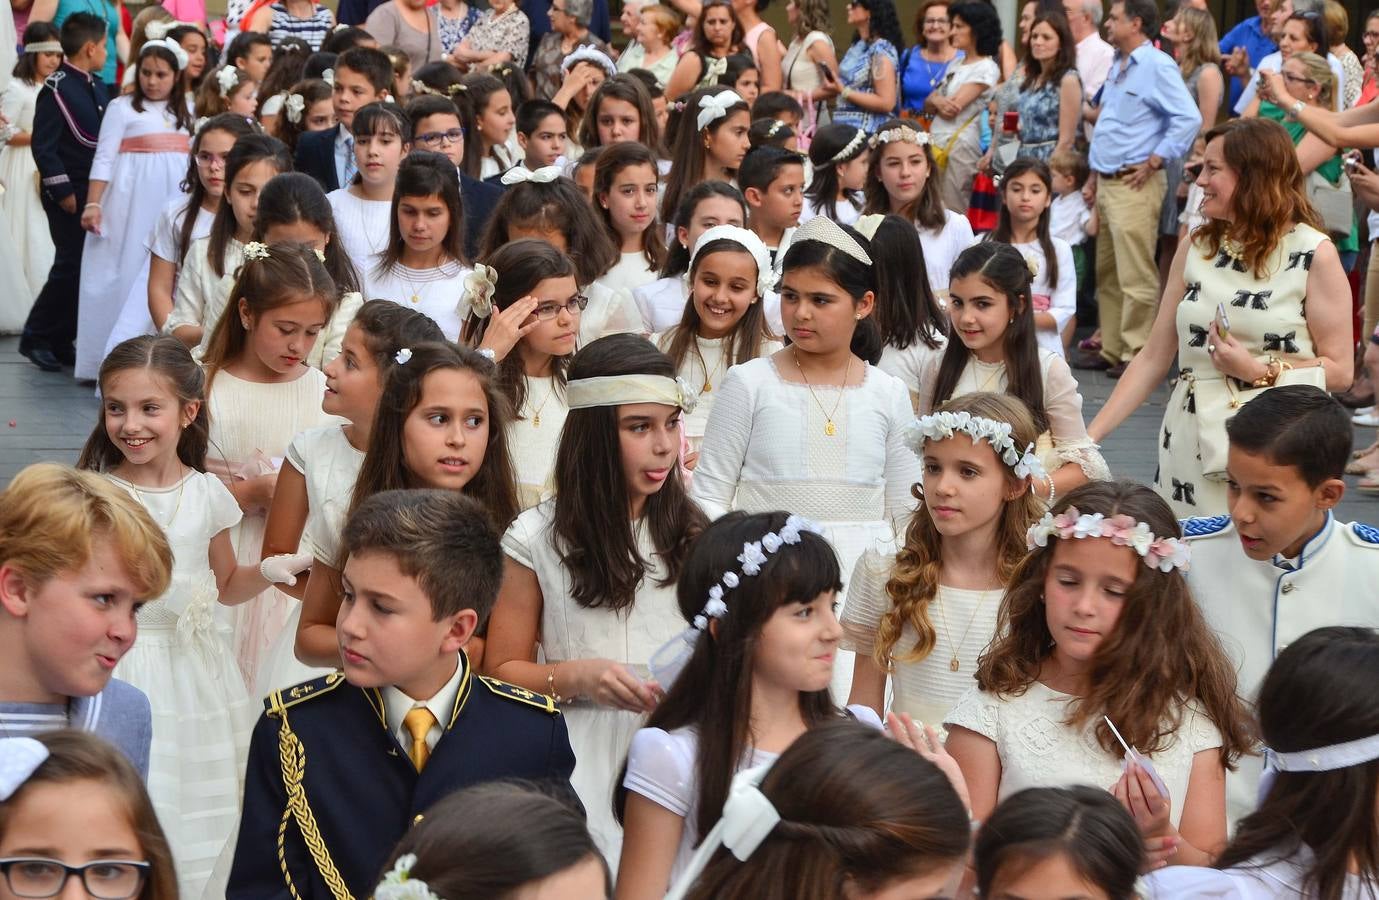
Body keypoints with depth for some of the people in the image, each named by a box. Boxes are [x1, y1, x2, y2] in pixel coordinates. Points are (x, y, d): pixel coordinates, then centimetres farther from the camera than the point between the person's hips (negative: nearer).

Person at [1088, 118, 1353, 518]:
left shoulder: (1315, 255, -5)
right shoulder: (1196, 249, 7)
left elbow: (1339, 370, -4)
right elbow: (1154, 359, 9)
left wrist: (1258, 370, -16)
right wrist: (1089, 436, 2)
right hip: (1191, 443, 4)